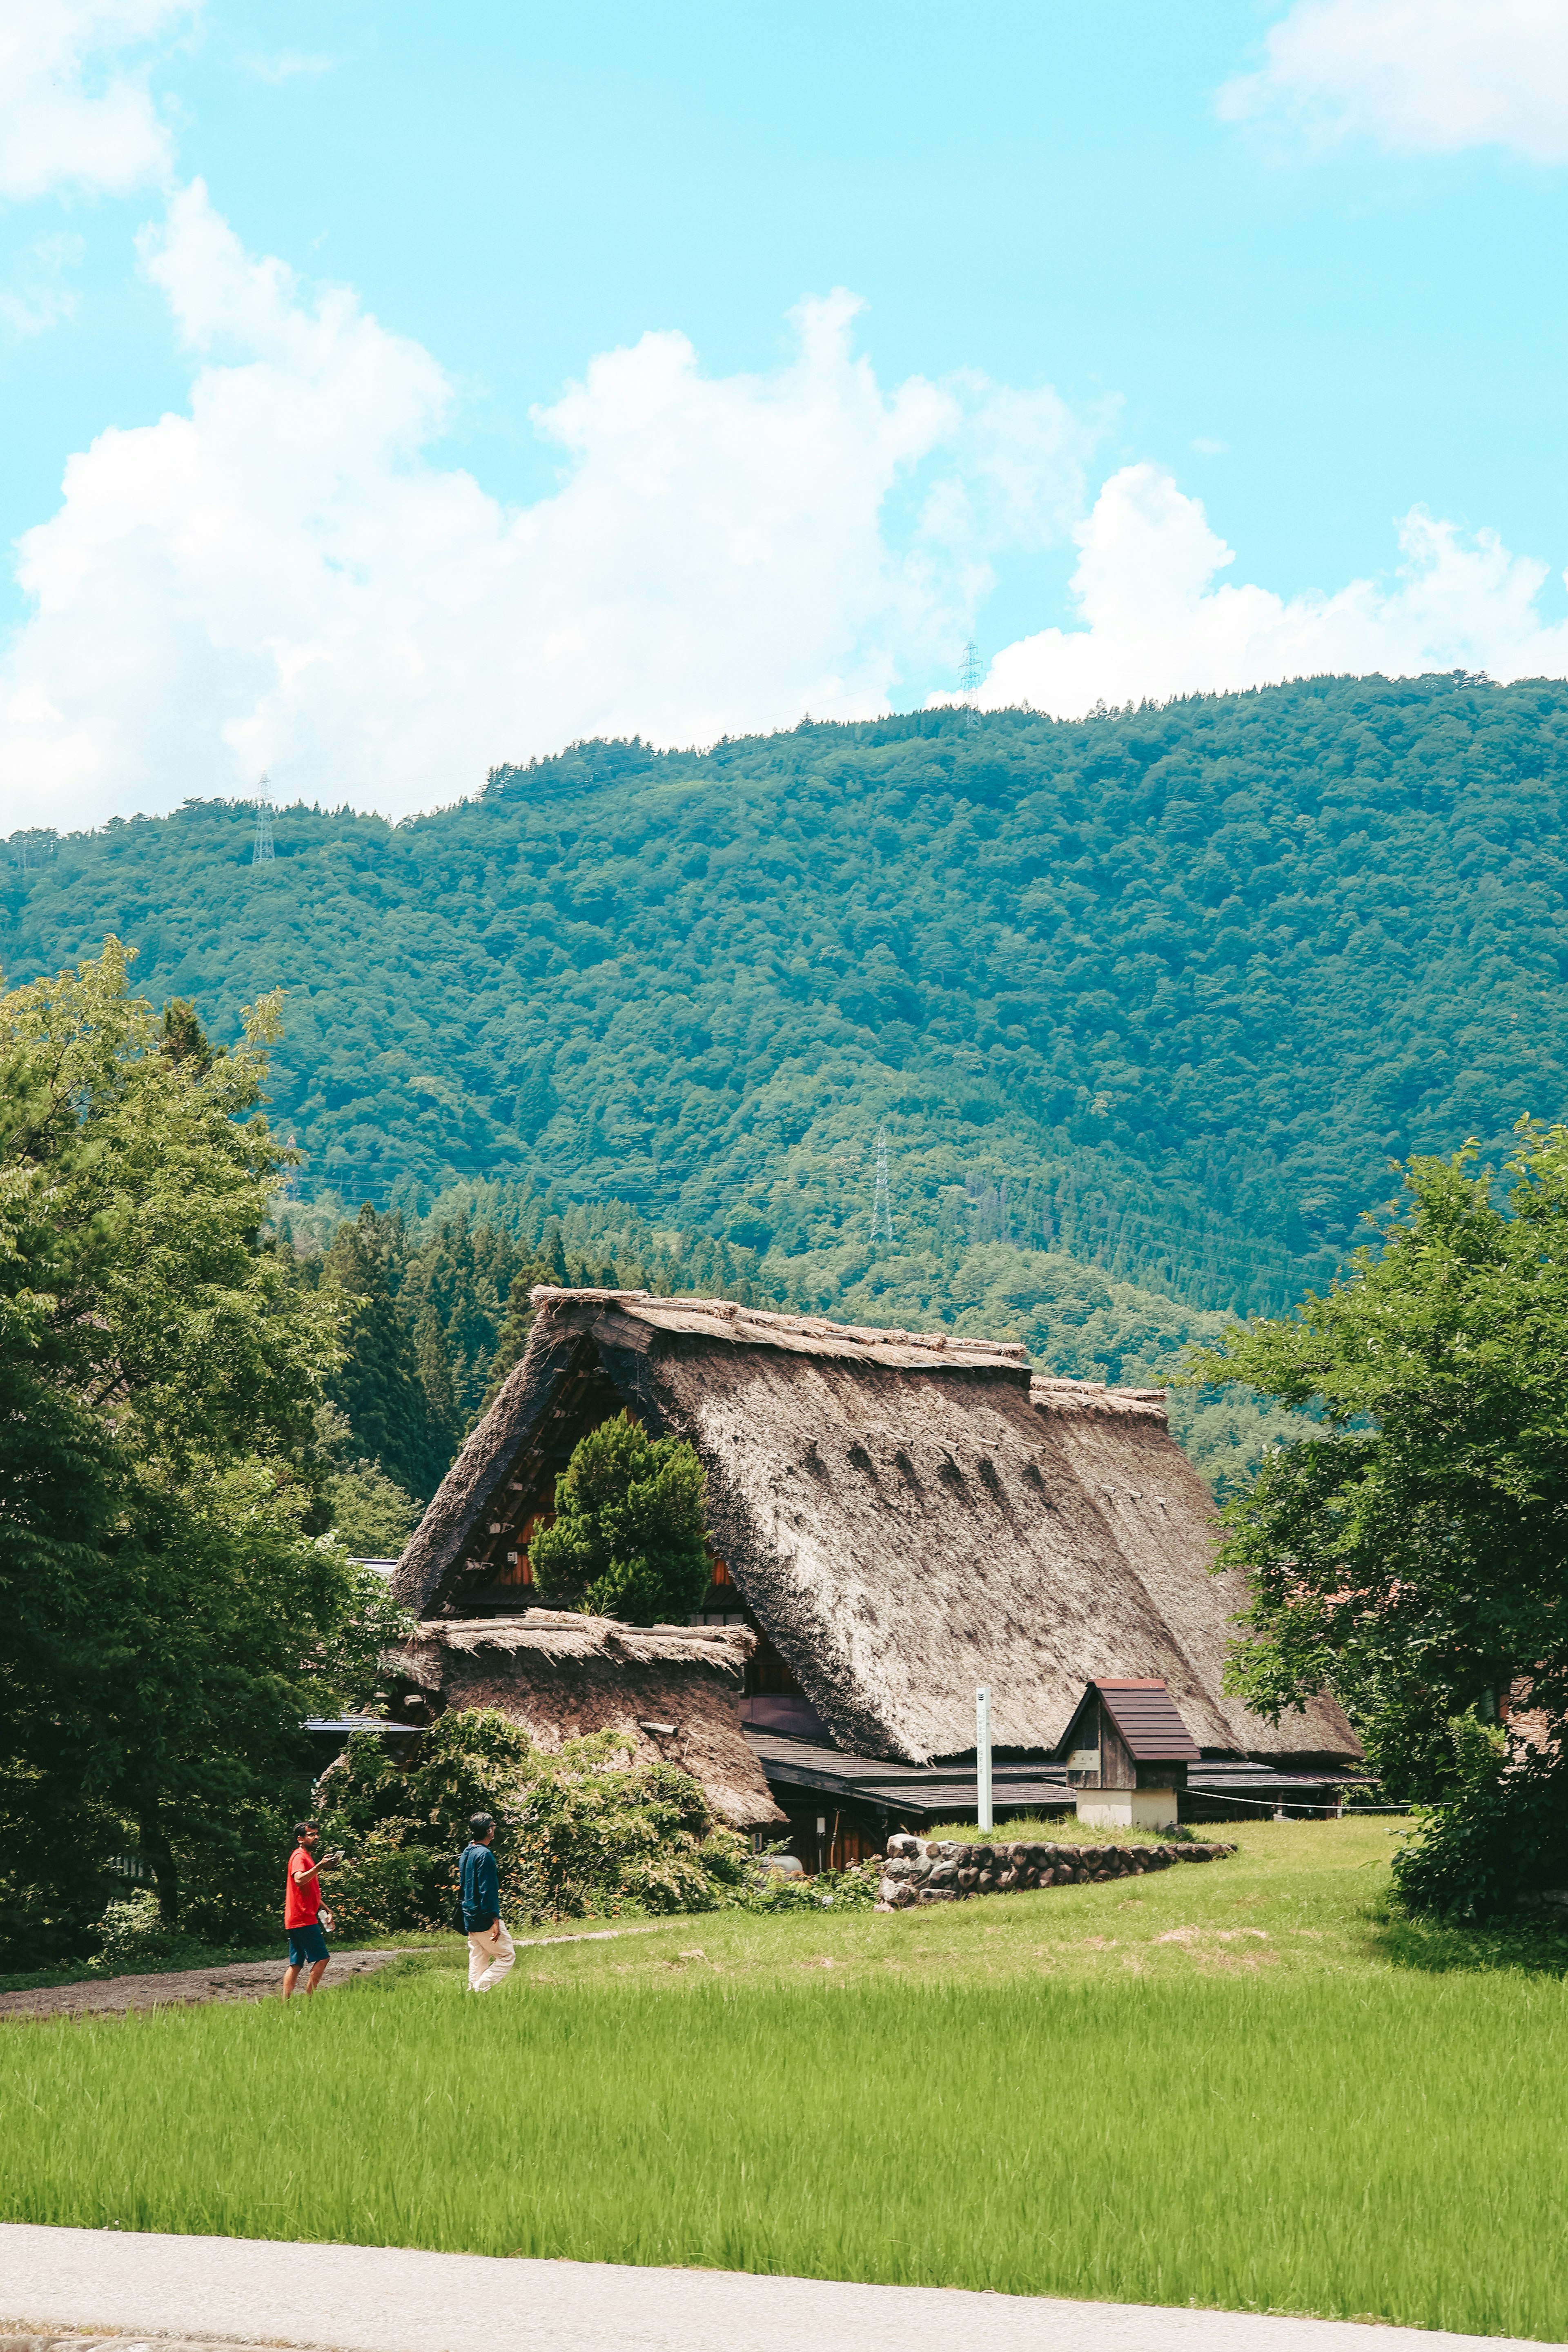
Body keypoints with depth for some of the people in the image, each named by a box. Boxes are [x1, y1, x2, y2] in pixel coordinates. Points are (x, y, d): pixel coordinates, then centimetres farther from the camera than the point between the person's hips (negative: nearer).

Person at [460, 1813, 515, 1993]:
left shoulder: (467, 1853, 12)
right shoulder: (484, 1855, -17)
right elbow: (488, 1890, -21)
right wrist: (495, 1920, -21)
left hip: (470, 1918, 9)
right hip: (485, 1919, -9)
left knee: (478, 1962, 12)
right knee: (507, 1956, 0)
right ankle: (481, 1989, -9)